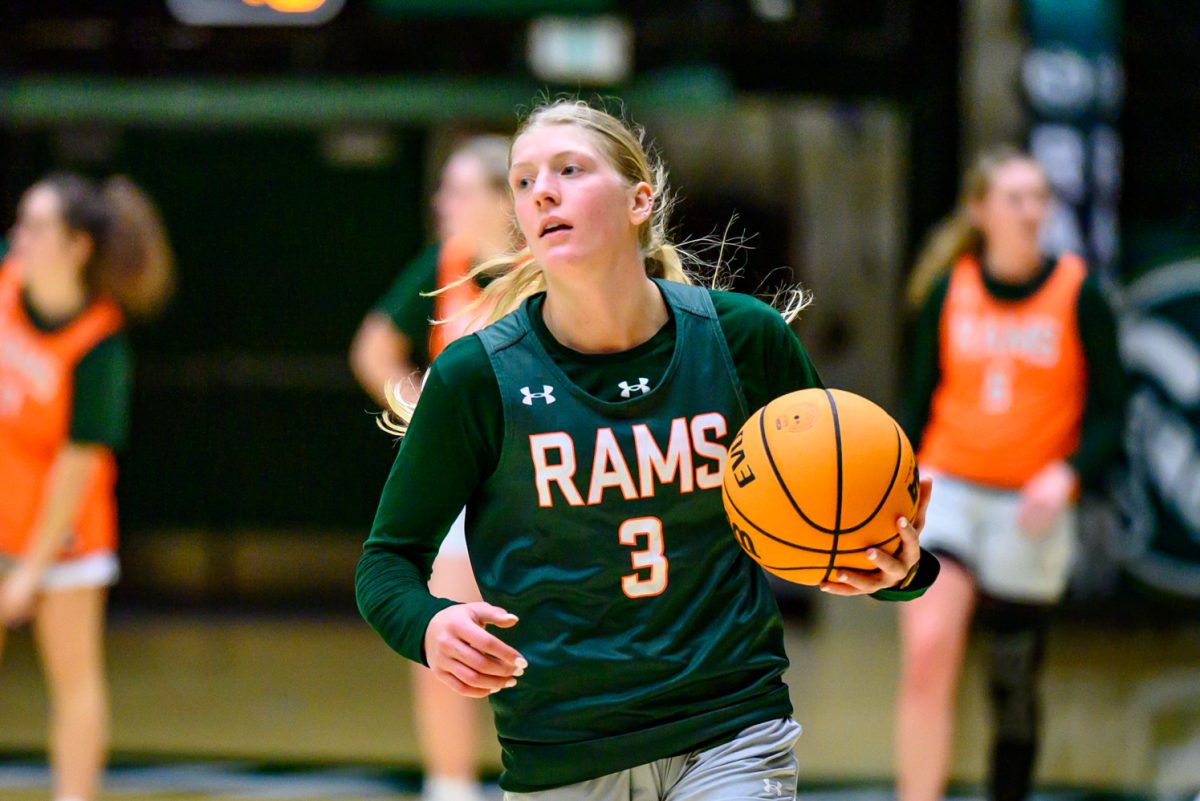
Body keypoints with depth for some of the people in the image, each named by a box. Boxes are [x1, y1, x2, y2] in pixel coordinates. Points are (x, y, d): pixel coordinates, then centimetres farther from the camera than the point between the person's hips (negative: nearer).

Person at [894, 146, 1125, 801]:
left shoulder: (1079, 295, -2)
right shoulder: (946, 293, 3)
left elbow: (1107, 414, 0)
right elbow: (920, 403, 12)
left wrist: (1066, 475, -17)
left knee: (1014, 685, 5)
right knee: (926, 652, -19)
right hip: (946, 493, 1)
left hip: (1032, 508, -1)